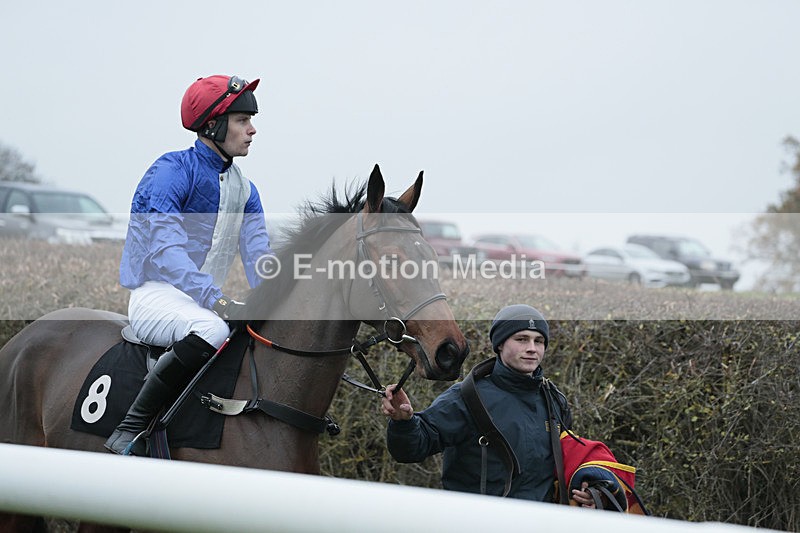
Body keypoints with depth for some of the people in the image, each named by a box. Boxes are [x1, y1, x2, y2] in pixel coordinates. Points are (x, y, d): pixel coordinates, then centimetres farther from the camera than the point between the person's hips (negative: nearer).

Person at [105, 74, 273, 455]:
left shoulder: (244, 191, 13)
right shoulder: (171, 173, -12)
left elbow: (259, 259, 6)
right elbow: (165, 251, -25)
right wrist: (218, 301, -37)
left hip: (203, 301, 8)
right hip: (155, 294, -8)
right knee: (211, 330, -38)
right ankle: (130, 430, -30)